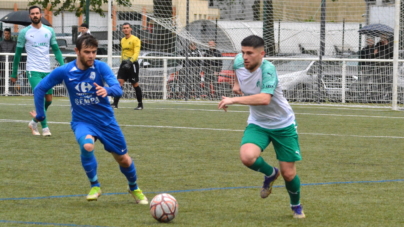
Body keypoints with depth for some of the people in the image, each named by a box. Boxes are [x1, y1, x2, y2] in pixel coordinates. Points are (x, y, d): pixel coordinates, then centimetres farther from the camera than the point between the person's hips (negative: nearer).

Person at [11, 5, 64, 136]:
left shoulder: (49, 31, 7)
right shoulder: (24, 32, 0)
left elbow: (56, 50, 11)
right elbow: (18, 53, 6)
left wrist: (62, 66, -3)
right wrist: (14, 74, 8)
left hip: (47, 71, 4)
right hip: (33, 71, -4)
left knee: (48, 100, 7)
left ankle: (34, 123, 27)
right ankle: (45, 128, -14)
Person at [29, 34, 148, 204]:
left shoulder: (101, 67, -14)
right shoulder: (64, 71, -12)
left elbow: (118, 89, -28)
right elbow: (39, 89, -1)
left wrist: (107, 90, -50)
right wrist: (39, 115, 2)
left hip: (106, 120, 1)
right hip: (82, 121, -1)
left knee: (123, 159, 8)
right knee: (87, 145, -33)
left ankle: (134, 188, 39)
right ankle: (94, 186, -10)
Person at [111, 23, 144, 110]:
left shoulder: (135, 39, -7)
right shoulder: (122, 40, 16)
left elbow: (136, 53, -16)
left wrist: (130, 61, -29)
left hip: (132, 64, -6)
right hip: (124, 63, 6)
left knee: (135, 84, 1)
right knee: (119, 82, -9)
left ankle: (140, 104, 13)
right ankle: (115, 103, -14)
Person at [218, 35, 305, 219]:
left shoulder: (267, 69, -30)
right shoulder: (239, 62, -11)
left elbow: (265, 99, -45)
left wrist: (234, 100, -45)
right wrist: (236, 83, 11)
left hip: (283, 125, -4)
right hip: (257, 124, 4)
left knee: (288, 174, 2)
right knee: (247, 157, -27)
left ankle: (296, 206, 36)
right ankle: (270, 174, 8)